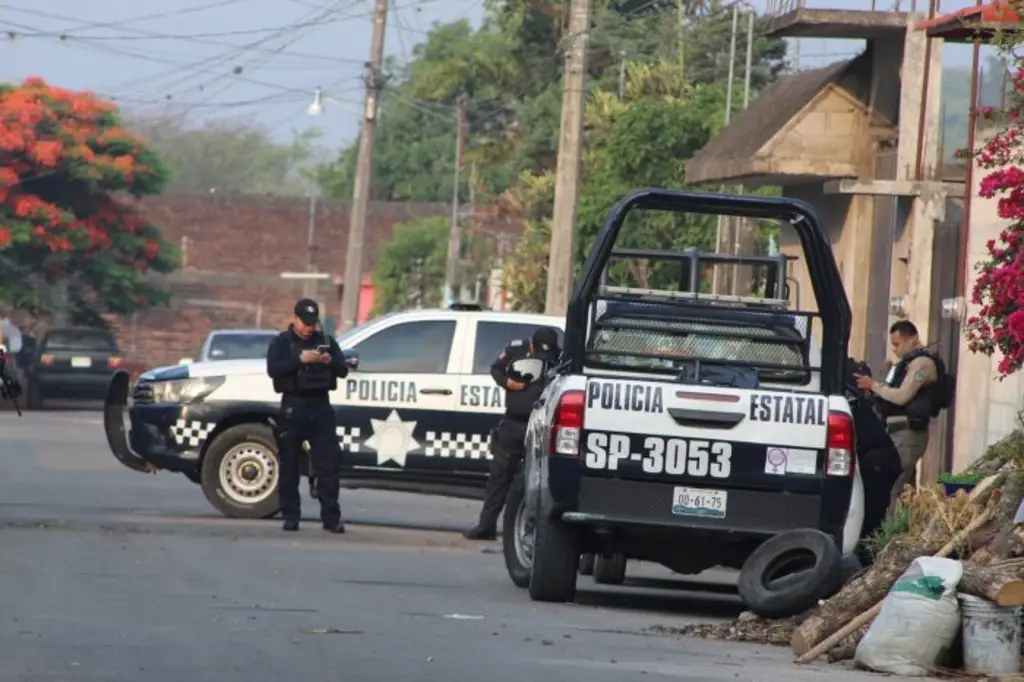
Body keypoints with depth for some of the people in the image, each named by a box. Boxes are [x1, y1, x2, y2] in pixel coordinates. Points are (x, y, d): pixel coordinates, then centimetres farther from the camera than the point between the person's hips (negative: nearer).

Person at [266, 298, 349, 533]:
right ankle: (290, 516, 4)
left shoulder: (326, 341, 14)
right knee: (289, 464, -1)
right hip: (293, 407, -2)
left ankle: (331, 517, -4)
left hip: (320, 407, 2)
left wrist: (330, 361, -13)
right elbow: (273, 369, -12)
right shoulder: (281, 342, 4)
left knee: (328, 463, -4)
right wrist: (300, 359, -25)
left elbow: (343, 370, 9)